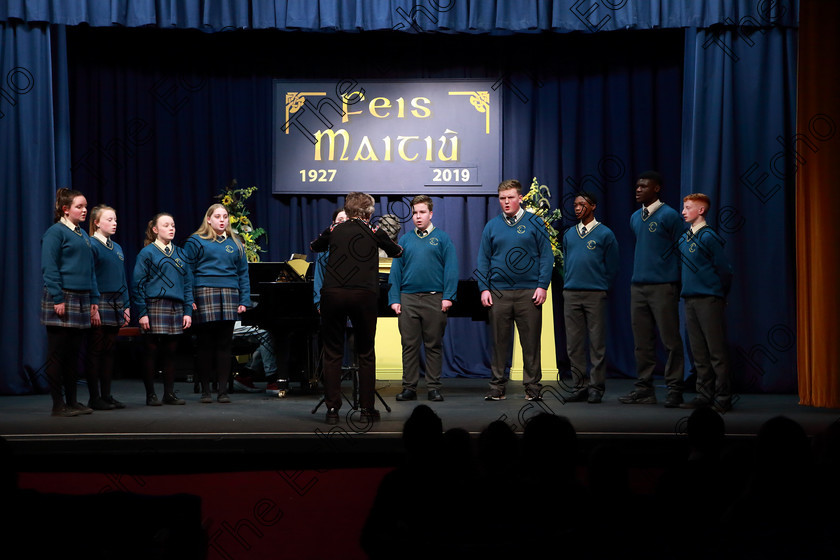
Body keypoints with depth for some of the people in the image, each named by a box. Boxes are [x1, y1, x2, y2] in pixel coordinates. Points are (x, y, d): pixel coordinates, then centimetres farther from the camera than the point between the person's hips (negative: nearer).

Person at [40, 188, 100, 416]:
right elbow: (49, 268, -12)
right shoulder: (55, 232, -6)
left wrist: (94, 301, 12)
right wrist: (58, 299, -18)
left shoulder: (83, 235, 17)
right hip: (62, 298, -7)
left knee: (73, 354, 11)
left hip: (82, 301, 7)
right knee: (57, 353, -2)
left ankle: (72, 400, 16)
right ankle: (58, 404, 1)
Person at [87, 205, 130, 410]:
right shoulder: (92, 245, -6)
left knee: (109, 351, 9)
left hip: (116, 305, 7)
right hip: (99, 304, -7)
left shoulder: (117, 248, 17)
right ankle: (94, 398, -1)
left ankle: (106, 395, 14)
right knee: (96, 351, -4)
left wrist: (126, 306, 15)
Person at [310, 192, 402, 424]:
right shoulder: (374, 233, 8)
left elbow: (314, 246, 30)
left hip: (332, 294, 1)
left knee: (332, 353, 6)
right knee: (366, 354, 8)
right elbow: (397, 252, 24)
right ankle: (367, 409, 8)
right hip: (364, 295, -1)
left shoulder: (334, 230, 11)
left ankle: (332, 409, 3)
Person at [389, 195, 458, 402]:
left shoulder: (442, 238, 5)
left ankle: (434, 387, 9)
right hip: (408, 299, 2)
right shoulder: (405, 240, 12)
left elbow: (451, 268, 0)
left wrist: (448, 296, -9)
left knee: (434, 345, 3)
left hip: (434, 299, -2)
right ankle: (409, 387, 9)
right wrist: (394, 299, 2)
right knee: (409, 344, 3)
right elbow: (395, 271, 10)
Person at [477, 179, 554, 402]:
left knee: (531, 342, 0)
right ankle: (497, 386, 12)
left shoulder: (534, 223, 4)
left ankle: (533, 386, 8)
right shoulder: (492, 226, 10)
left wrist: (543, 286, -6)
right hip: (498, 293, 2)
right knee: (499, 342, 5)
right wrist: (484, 289, 1)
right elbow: (483, 260, 11)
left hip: (528, 292, -2)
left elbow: (546, 256, 3)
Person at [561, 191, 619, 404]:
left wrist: (602, 287, 3)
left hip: (595, 294, -4)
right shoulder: (569, 234, 14)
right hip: (571, 294, 4)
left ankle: (597, 387, 1)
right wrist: (568, 282, 12)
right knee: (574, 343, 4)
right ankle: (579, 386, 10)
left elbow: (612, 268, 3)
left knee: (597, 343, -3)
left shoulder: (605, 234, 1)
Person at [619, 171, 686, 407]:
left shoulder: (669, 216, -7)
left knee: (670, 340, -4)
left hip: (663, 287, -7)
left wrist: (676, 283, -4)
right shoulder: (635, 218, 13)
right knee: (642, 342, 9)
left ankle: (674, 390, 0)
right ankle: (644, 389, 15)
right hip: (638, 286, 7)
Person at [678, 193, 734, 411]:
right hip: (690, 299, 7)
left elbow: (724, 269, -9)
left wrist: (721, 294, 0)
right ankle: (705, 395, 15)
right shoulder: (683, 239, 12)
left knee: (717, 352, -4)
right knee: (699, 352, 10)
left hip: (709, 300, -7)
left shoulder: (708, 237, -10)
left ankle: (723, 397, -1)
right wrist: (686, 289, 16)